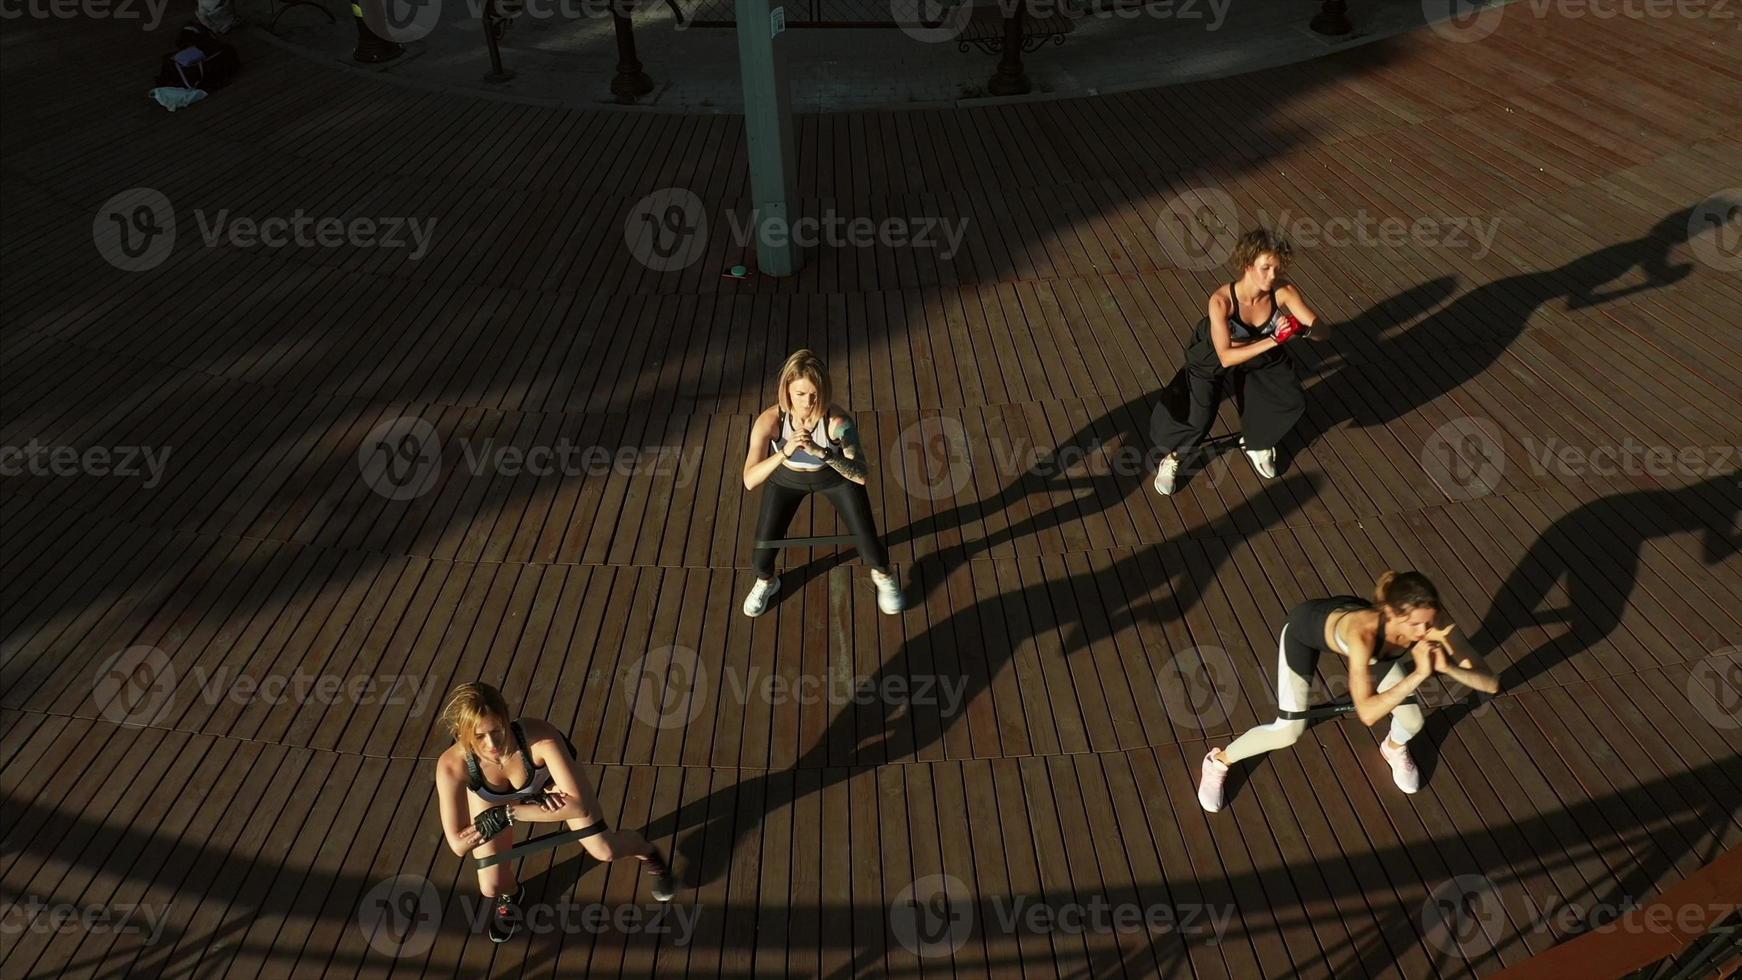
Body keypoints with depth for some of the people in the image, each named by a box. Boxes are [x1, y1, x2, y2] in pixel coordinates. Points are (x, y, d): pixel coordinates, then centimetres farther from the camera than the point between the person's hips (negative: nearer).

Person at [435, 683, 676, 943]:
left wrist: (508, 814, -48)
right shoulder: (452, 766, -40)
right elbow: (458, 845, -35)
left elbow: (580, 805, -44)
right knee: (492, 888, 1)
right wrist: (536, 805, -43)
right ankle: (509, 895, 42)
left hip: (551, 776, -1)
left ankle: (650, 854, 37)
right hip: (493, 798, 1)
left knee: (605, 850, 0)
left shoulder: (541, 738, -45)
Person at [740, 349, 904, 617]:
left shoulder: (838, 420, -38)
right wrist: (785, 452, -57)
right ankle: (765, 582, 39)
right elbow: (749, 481, -41)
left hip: (835, 474, -1)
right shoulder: (770, 420, -36)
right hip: (787, 478, 1)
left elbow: (861, 475, -42)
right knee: (763, 550, 1)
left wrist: (821, 452, -56)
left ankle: (883, 575, 41)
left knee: (867, 540, 3)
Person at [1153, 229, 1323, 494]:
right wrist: (1273, 340, -50)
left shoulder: (1284, 292, -28)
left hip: (1262, 352, 4)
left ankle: (1256, 443, 28)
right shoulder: (1221, 300, -38)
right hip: (1212, 356, -4)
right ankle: (1172, 456, 17)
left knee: (1294, 402, -3)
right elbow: (1226, 357, -42)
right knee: (1197, 418, -16)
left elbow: (1320, 332, -25)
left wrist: (1301, 329, -48)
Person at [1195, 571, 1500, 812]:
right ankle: (1218, 762, 20)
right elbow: (1368, 713, -50)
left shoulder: (1434, 623, -36)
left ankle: (1394, 748, 36)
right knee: (1288, 731, -6)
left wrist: (1448, 667, -50)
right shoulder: (1362, 632, -48)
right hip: (1307, 627, -4)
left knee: (1413, 720, -2)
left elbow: (1491, 683, -31)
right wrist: (1420, 673, -57)